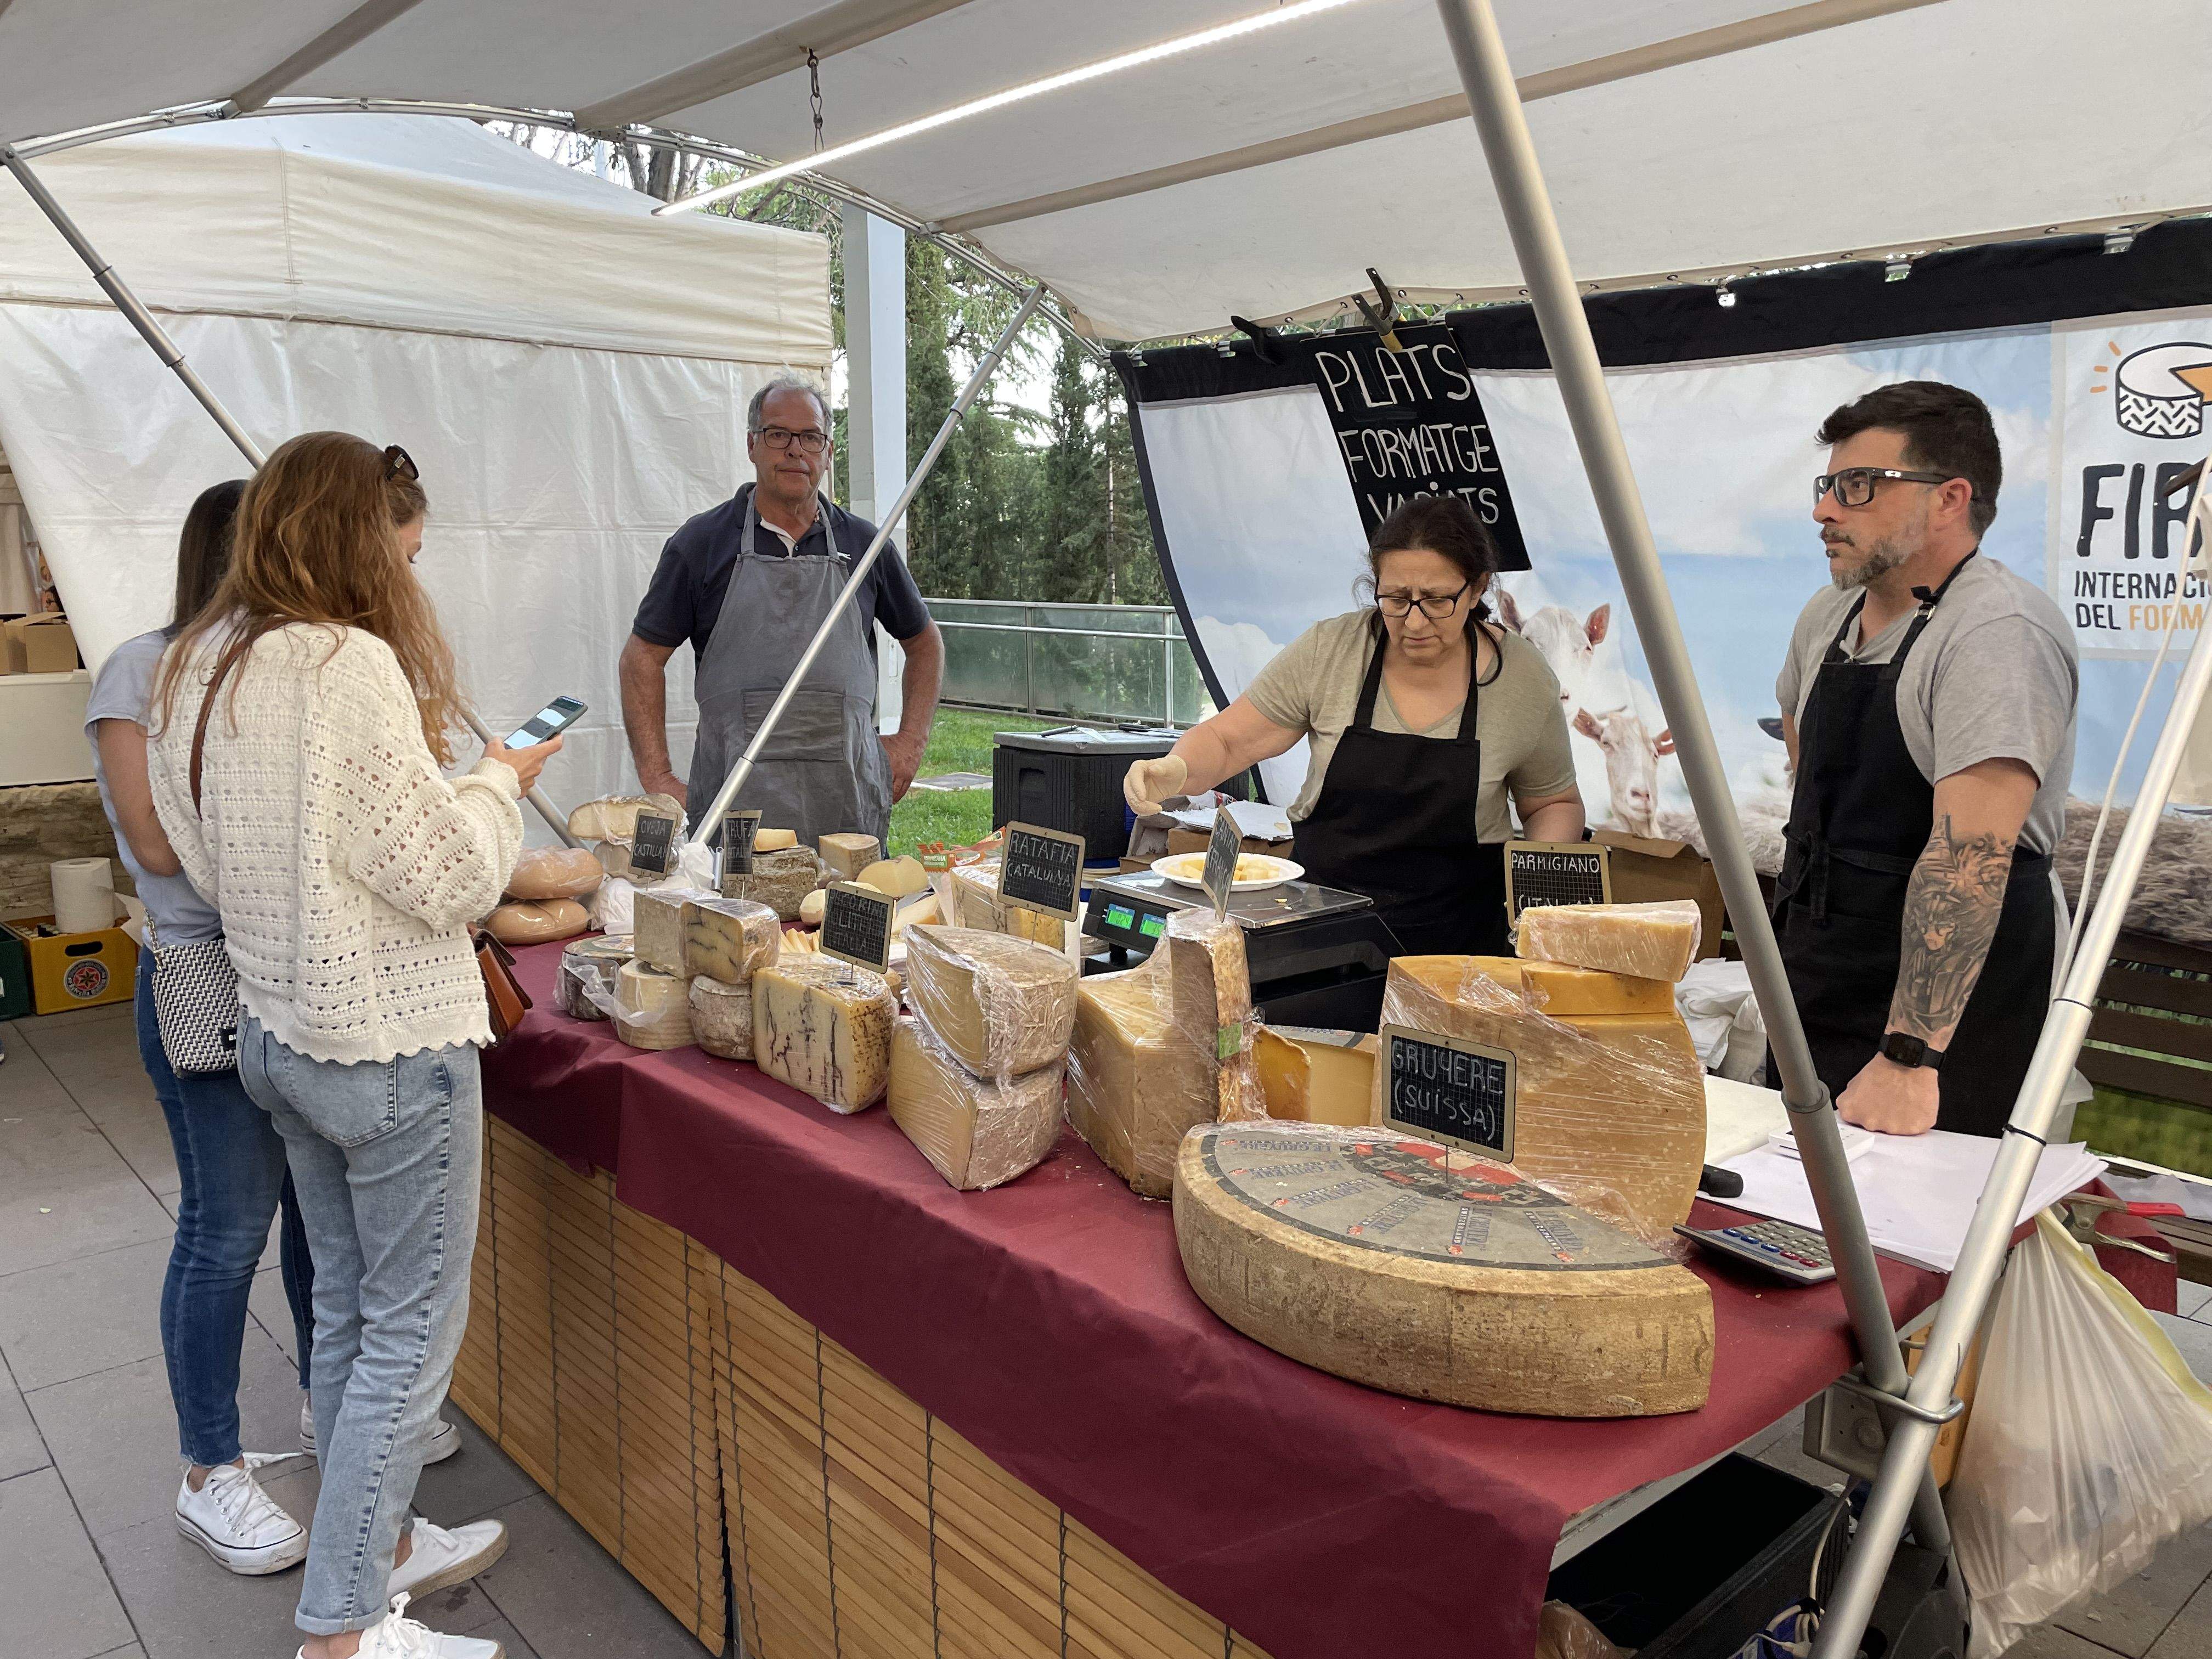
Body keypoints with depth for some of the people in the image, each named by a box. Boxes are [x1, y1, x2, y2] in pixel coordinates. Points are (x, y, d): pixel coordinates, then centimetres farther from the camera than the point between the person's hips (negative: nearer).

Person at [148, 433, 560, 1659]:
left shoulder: (195, 668, 6)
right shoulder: (350, 665, -22)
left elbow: (207, 857, 14)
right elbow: (450, 875, -21)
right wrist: (498, 781, -2)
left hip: (279, 1032, 9)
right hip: (391, 1042, -9)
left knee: (348, 1309, 21)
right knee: (413, 1329, 5)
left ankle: (380, 1544, 38)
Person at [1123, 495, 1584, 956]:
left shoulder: (1523, 677, -1)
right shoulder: (1328, 651, -2)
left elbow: (1555, 803, 14)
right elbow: (1224, 742, 2)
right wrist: (1177, 771, -20)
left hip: (1455, 937, 0)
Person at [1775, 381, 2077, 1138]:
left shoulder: (2000, 630, -20)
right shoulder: (1829, 616, 6)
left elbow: (1970, 855, -28)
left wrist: (1909, 1056, -32)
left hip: (1949, 996, -8)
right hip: (1815, 990, 8)